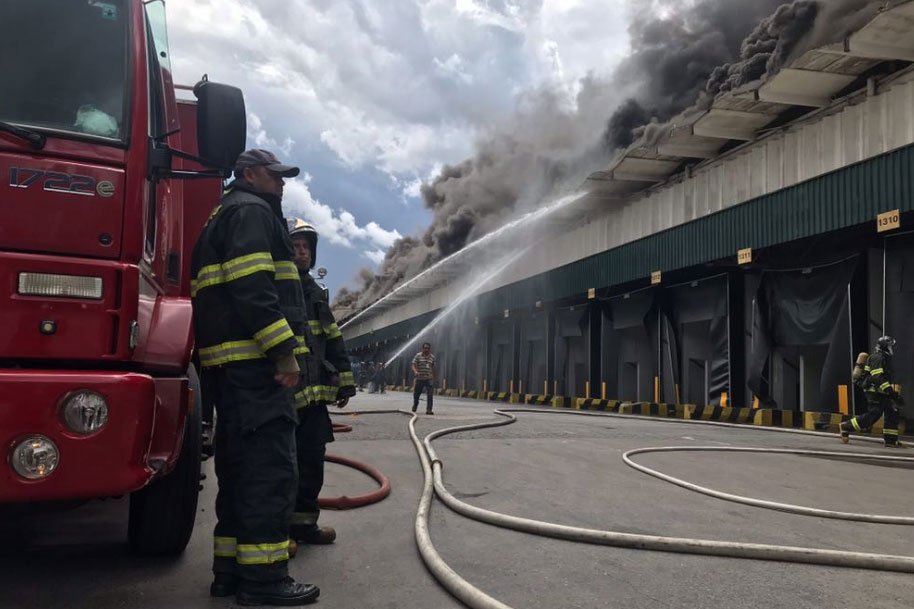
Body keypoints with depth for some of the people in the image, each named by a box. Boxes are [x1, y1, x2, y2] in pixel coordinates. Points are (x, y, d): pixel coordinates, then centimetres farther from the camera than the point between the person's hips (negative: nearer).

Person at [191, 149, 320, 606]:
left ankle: (230, 570, 17)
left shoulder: (222, 218, 29)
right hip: (255, 362, -11)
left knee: (241, 467, 12)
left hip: (231, 363, 11)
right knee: (271, 469, -10)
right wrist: (284, 350, -23)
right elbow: (252, 286, -19)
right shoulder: (250, 210, -3)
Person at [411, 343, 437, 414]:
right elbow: (414, 365, -7)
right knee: (416, 393, 10)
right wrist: (415, 371, -27)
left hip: (429, 379, 1)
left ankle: (429, 410, -11)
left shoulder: (432, 357, 8)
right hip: (419, 378, -1)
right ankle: (415, 406, 36)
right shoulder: (418, 355, -1)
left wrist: (434, 378, 17)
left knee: (430, 395, -12)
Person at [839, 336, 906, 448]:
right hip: (874, 391, -10)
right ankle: (846, 427, -2)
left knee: (892, 413, 4)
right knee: (873, 415, -13)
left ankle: (891, 440, 7)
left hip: (881, 392, 10)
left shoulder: (884, 358, 19)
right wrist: (890, 391, -28)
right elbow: (877, 377, -25)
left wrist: (893, 393, 26)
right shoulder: (877, 357, -14)